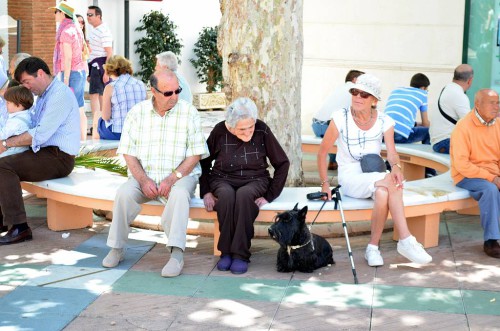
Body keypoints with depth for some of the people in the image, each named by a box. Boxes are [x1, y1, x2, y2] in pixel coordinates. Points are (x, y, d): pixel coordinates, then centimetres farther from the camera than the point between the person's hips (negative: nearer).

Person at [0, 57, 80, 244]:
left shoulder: (60, 94, -13)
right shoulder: (43, 96, 20)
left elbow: (40, 134, -21)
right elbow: (32, 127, 18)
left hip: (58, 157, -10)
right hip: (46, 153, 10)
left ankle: (19, 228, -23)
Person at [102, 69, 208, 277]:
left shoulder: (189, 112, -2)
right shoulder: (137, 112, 4)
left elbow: (195, 154, -5)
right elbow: (128, 153, 2)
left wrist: (172, 179, -17)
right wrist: (144, 180, -14)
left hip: (180, 176, -2)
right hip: (144, 176, 2)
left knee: (179, 194, -35)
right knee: (124, 193, -27)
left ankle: (177, 255, -37)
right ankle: (116, 249, -13)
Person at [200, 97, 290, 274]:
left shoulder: (262, 130, -6)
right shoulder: (220, 131, -5)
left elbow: (282, 163, 1)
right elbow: (204, 162, 8)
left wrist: (269, 196, -6)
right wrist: (206, 192, -3)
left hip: (255, 180, -1)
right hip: (223, 180, 1)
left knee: (244, 195, -36)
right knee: (227, 195, -36)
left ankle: (240, 254, -30)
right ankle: (226, 251, -24)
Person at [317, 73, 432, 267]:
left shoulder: (384, 122, 1)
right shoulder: (341, 119, -7)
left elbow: (392, 152, -10)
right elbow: (322, 152, -2)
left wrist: (396, 166, -33)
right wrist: (324, 184, -7)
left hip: (376, 178, 3)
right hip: (350, 179, -3)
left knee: (383, 192, -36)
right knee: (390, 182, -34)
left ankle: (373, 248, -26)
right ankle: (406, 240, -32)